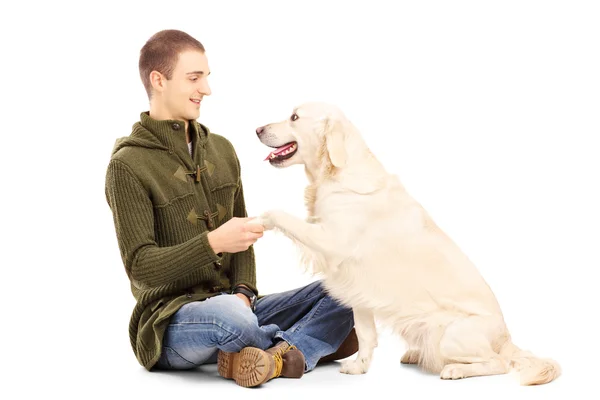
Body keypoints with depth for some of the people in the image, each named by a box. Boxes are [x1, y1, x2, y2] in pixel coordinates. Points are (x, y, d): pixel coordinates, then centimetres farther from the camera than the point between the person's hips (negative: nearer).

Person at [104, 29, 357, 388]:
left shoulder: (221, 149, 12)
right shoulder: (128, 165, -9)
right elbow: (140, 267, -14)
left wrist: (244, 291, -6)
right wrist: (212, 243, -29)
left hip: (232, 302, 6)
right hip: (171, 319, -6)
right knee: (229, 315, -40)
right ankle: (307, 344, -10)